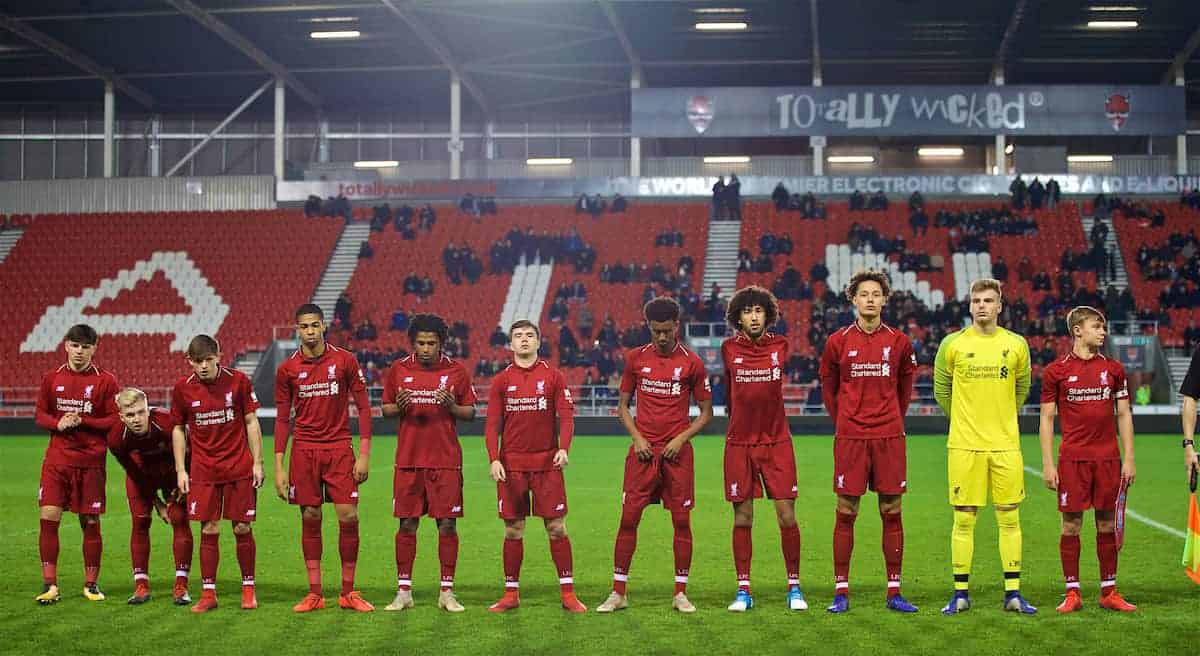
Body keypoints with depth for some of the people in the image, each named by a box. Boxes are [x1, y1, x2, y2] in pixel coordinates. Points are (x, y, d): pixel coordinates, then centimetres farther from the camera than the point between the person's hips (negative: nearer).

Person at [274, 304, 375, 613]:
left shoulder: (345, 360, 0)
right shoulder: (287, 369, 3)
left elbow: (363, 407, 2)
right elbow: (282, 419, 7)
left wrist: (364, 454, -5)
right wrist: (279, 466, 1)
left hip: (340, 448, -1)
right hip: (304, 451, 1)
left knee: (348, 517, -5)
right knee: (310, 519, 3)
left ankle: (348, 593, 7)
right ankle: (314, 593, 11)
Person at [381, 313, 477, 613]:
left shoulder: (456, 371, 1)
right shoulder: (398, 370, 5)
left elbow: (471, 413, 5)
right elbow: (386, 409, 12)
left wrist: (452, 406, -15)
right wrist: (398, 407, -10)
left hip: (446, 461, -1)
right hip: (408, 460, 1)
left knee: (447, 524, 0)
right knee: (407, 524, 3)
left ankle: (447, 592, 9)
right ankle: (403, 591, 12)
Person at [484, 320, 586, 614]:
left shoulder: (553, 376, 4)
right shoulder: (501, 381, 6)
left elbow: (566, 416, -2)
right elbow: (492, 424, 3)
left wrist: (563, 448, -18)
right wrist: (494, 459, -10)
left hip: (547, 463, -1)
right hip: (511, 465, 1)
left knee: (557, 528, 0)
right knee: (513, 530, 5)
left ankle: (568, 593, 6)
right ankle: (511, 594, 14)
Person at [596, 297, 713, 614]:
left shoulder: (692, 362, 1)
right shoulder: (636, 358, 5)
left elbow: (706, 411, 6)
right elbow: (623, 405, 12)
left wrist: (682, 438, -8)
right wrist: (637, 437, -3)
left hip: (677, 452, -1)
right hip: (643, 450, 1)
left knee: (682, 521, 1)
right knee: (628, 517, -2)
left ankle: (680, 594, 12)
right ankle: (618, 592, 6)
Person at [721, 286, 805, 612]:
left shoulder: (780, 346, 3)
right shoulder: (729, 349, 1)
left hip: (777, 442, 0)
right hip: (739, 443, 0)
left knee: (787, 515, -2)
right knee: (742, 518, 2)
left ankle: (794, 587, 10)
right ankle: (743, 590, 10)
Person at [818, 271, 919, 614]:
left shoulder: (899, 342, 6)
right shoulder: (838, 341, 3)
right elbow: (828, 389, 13)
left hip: (889, 437, 1)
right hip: (850, 438, -1)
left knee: (892, 512, 3)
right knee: (845, 514, 0)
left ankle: (894, 591, 10)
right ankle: (841, 592, 7)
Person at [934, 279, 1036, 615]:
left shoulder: (1016, 344, 5)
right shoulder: (952, 344, 0)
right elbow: (941, 389, 11)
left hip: (1005, 445, 2)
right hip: (964, 446, -1)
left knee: (1009, 518, 3)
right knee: (964, 520, 1)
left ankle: (1013, 594, 10)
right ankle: (960, 594, 8)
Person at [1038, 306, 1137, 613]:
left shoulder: (1113, 368, 9)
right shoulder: (1056, 371, 1)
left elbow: (1124, 415, 11)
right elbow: (1046, 419, 2)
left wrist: (1129, 458, 4)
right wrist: (1048, 464, -4)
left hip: (1108, 458, 2)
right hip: (1072, 458, -2)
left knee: (1107, 524, 6)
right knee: (1071, 524, 0)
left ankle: (1109, 592, 15)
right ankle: (1072, 593, 7)